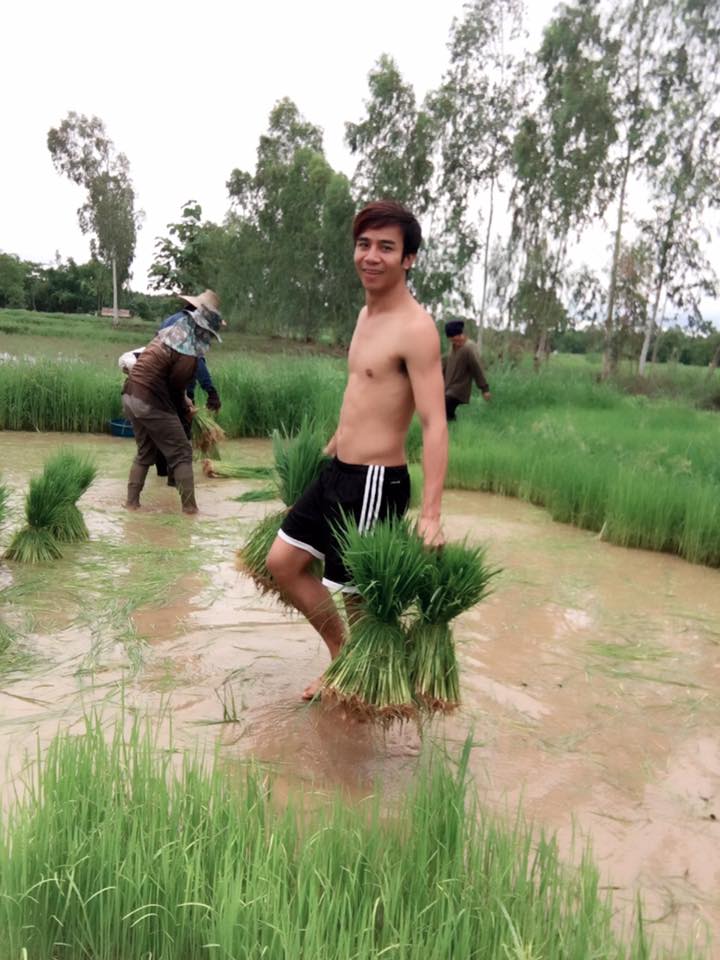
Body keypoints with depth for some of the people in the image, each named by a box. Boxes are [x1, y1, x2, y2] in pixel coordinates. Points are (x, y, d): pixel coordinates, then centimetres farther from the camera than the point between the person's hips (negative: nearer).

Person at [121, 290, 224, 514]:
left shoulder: (171, 331, 11)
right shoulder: (188, 353, -16)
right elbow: (175, 387, -9)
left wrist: (184, 402, 14)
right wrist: (185, 409, 9)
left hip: (131, 396, 9)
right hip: (151, 403, -9)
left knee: (145, 453, 22)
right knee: (181, 454, 5)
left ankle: (132, 501, 21)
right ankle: (189, 506, 7)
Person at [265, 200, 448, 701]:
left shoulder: (416, 329, -18)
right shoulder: (367, 313, 10)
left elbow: (435, 424, -24)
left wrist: (430, 514, -30)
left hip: (375, 482, -9)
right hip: (338, 471, 10)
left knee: (358, 593, 4)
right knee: (283, 562, 16)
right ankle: (342, 654, 31)